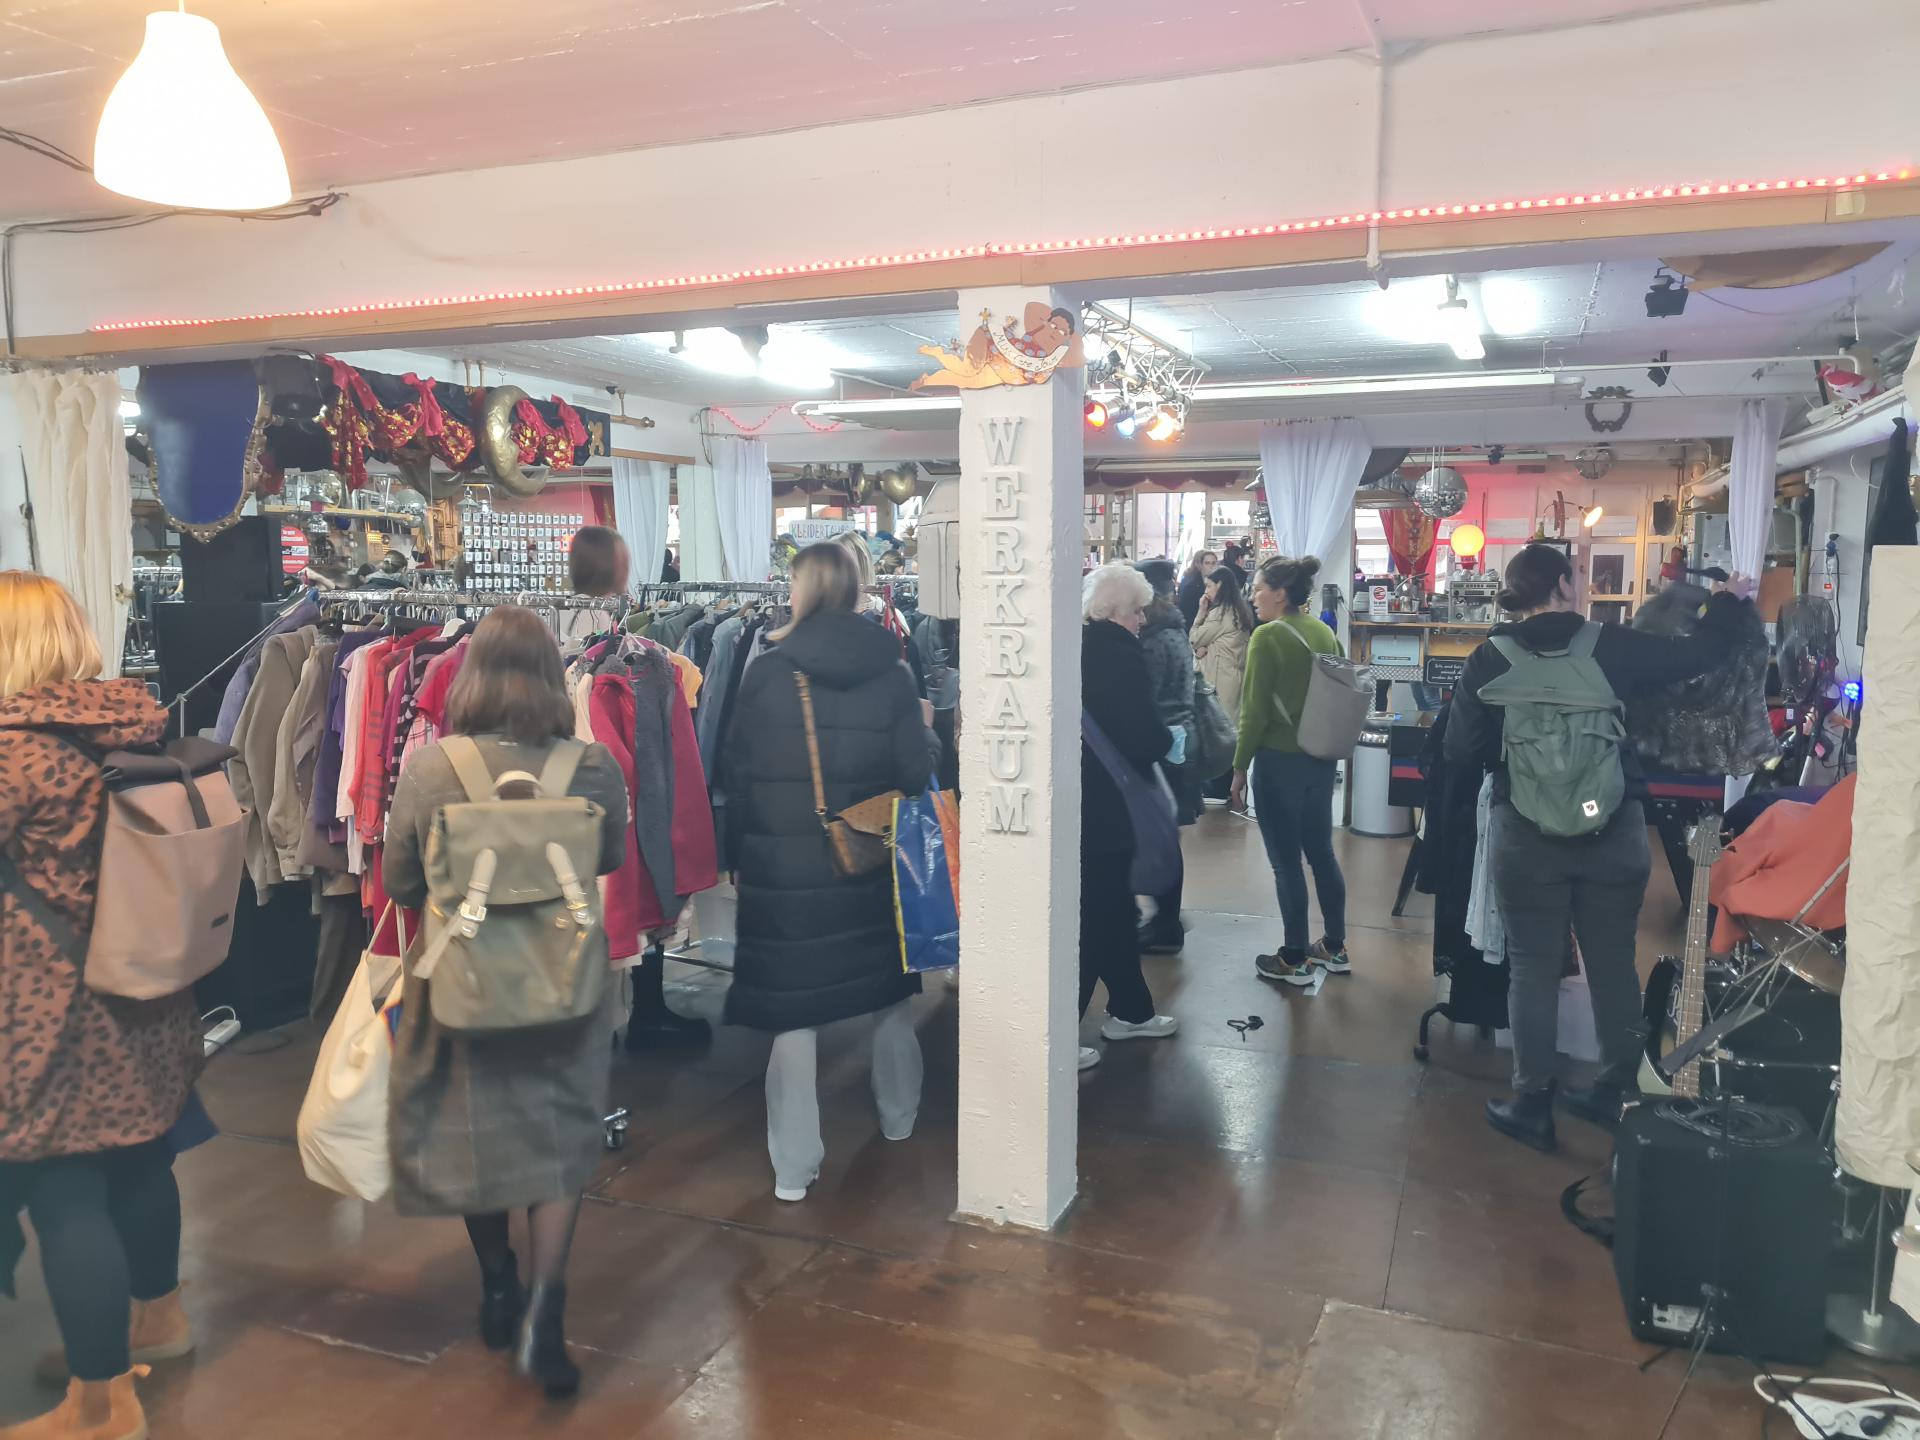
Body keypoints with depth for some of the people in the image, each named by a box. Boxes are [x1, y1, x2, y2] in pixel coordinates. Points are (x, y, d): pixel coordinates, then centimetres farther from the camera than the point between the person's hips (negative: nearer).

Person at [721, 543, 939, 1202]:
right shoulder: (891, 672, -5)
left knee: (792, 1005, 5)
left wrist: (737, 856, 6)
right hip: (871, 860, 2)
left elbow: (736, 774, -5)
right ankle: (899, 1117, 40)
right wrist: (928, 734, 15)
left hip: (783, 864, -2)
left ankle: (794, 1168, 10)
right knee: (889, 988, 21)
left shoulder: (767, 670, -7)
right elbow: (916, 771, -6)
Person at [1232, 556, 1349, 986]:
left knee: (1286, 861, 2)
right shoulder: (1326, 634, 7)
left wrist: (1239, 767, -7)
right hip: (1322, 759, 7)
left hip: (1279, 761, -7)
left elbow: (1255, 710, -14)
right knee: (1322, 852, 16)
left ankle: (1295, 960, 11)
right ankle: (1335, 948, 27)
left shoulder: (1268, 636, -13)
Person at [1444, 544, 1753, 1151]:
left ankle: (1532, 1105, 12)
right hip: (1614, 828, 1)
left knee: (1534, 967, 7)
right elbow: (1698, 653, 6)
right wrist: (1728, 601, 25)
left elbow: (1461, 749, -6)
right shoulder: (1614, 645, -5)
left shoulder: (1490, 660, -6)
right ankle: (1617, 1093, 26)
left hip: (1526, 833, -1)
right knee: (1613, 963, 15)